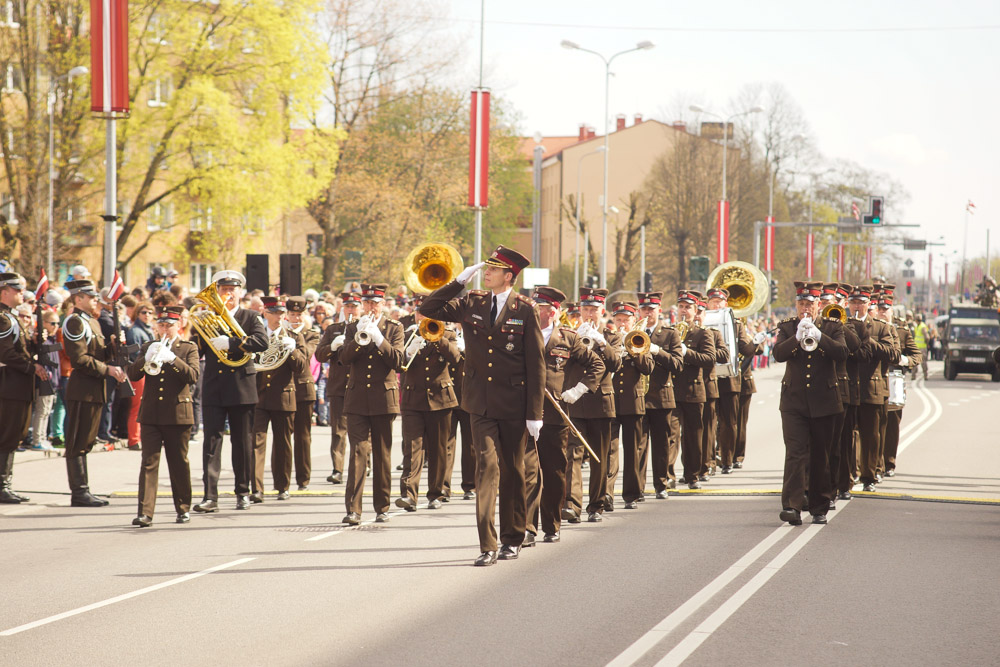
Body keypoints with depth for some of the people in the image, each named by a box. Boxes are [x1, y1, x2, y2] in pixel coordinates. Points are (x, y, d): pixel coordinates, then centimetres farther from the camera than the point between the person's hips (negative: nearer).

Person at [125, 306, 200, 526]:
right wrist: (147, 359, -17)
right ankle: (145, 512, -11)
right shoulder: (148, 347, 12)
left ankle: (183, 508, 20)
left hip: (178, 414, -2)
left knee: (179, 463, 7)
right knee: (149, 463, -6)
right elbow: (133, 375, 2)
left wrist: (172, 359, -25)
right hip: (151, 415, 2)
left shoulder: (188, 348, 4)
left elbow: (192, 376, -11)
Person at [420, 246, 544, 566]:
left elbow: (536, 363, -5)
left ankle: (512, 539, 24)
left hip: (514, 403, -2)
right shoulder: (471, 304, 6)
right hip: (481, 402, 2)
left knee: (513, 470, 10)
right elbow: (428, 308, 6)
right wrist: (459, 282, -3)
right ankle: (487, 545, -12)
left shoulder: (524, 310, -4)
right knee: (487, 467, -8)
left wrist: (535, 413, -8)